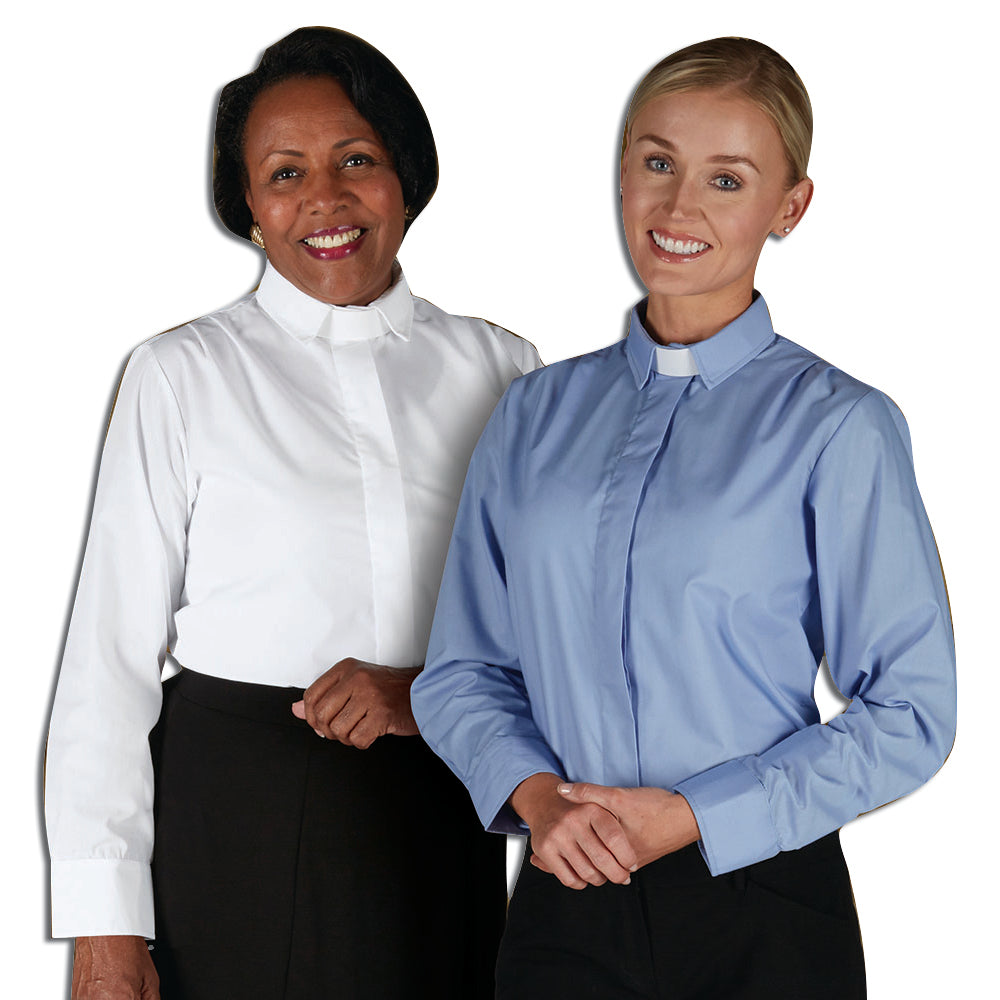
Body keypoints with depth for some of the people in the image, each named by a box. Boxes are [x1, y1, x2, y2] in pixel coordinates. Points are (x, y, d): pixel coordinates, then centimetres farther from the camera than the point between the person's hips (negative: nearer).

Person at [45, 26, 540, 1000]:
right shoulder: (181, 375, -2)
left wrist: (431, 690, -13)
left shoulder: (498, 369, 6)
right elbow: (112, 649, -4)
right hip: (238, 823, -2)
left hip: (442, 831, 3)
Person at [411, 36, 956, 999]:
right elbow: (462, 672, 10)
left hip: (761, 919, -3)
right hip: (565, 899, 3)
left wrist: (695, 814, -13)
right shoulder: (534, 414, 7)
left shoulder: (837, 427, -7)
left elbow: (909, 714, -7)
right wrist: (534, 793, -9)